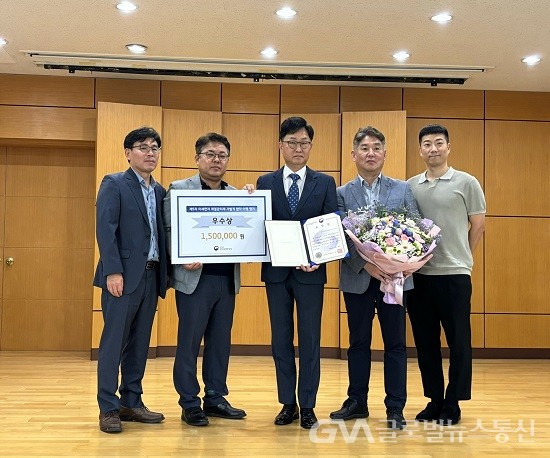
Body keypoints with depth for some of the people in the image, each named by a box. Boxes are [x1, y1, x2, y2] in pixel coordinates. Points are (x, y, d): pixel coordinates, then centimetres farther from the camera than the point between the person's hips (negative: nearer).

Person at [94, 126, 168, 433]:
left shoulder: (160, 191, 16)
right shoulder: (114, 184, -2)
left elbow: (161, 234, 14)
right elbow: (105, 230, -11)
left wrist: (164, 276, 7)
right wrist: (113, 272, -18)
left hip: (150, 276, 6)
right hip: (123, 276, -6)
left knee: (140, 344, 11)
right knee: (114, 342, -1)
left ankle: (131, 402, 20)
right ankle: (109, 408, 7)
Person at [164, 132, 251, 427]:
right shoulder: (179, 189, -1)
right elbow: (170, 231, -5)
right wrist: (185, 259, -19)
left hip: (227, 279, 5)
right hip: (195, 278, -5)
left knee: (221, 341, 12)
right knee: (189, 342, 3)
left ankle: (215, 399, 24)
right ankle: (190, 404, 13)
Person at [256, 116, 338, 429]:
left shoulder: (325, 183, 4)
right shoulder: (266, 183, 6)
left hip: (311, 272, -1)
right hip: (277, 271, 1)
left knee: (310, 341, 5)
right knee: (281, 340, 9)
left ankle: (308, 406, 16)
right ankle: (288, 403, 21)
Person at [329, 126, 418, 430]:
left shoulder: (403, 189, 6)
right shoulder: (342, 194, 3)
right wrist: (366, 265, -17)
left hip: (395, 277, 0)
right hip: (357, 279, 0)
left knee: (395, 344, 5)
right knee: (358, 343, 11)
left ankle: (395, 408, 15)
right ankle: (357, 402, 24)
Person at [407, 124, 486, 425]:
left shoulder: (466, 183, -1)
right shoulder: (410, 186, 8)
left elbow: (478, 225, 5)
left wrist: (461, 257, 6)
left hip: (454, 274, -3)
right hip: (419, 274, 3)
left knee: (458, 341, 4)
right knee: (425, 340, 10)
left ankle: (452, 404, 17)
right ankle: (434, 400, 23)